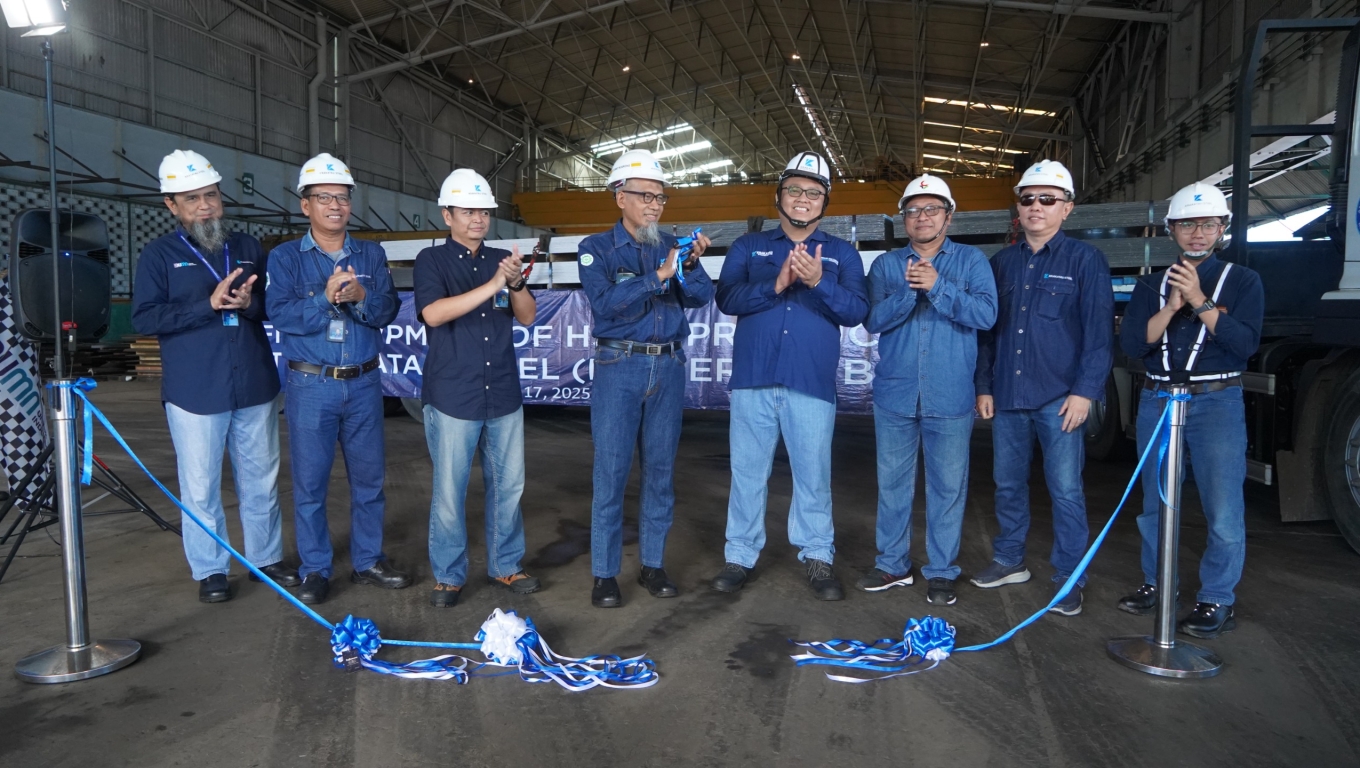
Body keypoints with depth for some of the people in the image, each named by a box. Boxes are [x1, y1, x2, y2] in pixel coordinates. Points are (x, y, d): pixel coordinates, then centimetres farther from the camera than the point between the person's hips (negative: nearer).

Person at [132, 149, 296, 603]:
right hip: (195, 392, -3)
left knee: (261, 480, 11)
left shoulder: (247, 248, 12)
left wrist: (250, 303, -12)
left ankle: (266, 558, 26)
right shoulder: (159, 255, 2)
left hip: (255, 386, 3)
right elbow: (144, 318, -8)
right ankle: (210, 570, 19)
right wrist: (209, 303, -17)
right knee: (201, 487, 4)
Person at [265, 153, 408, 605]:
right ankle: (315, 570, 19)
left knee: (368, 477, 9)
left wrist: (360, 296, -23)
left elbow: (387, 312, -4)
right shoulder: (285, 258, 1)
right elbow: (280, 314, -12)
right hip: (310, 385, -2)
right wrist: (326, 299, -25)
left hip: (363, 384, 2)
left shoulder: (371, 255, 8)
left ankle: (368, 561, 24)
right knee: (310, 482, 4)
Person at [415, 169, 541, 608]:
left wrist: (516, 283, -17)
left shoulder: (502, 260, 10)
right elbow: (433, 313, -18)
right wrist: (491, 286, -25)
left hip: (504, 395, 4)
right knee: (449, 491, 4)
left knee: (508, 485, 11)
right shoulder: (432, 260, -1)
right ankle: (448, 575, 20)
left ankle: (505, 565, 27)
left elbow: (528, 317, 3)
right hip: (452, 398, -4)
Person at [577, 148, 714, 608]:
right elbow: (605, 304, -15)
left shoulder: (672, 246, 10)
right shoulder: (597, 249, 1)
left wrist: (691, 265, -19)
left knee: (661, 468, 8)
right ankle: (604, 574, 9)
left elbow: (701, 298, -1)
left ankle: (653, 564, 20)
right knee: (612, 471, -2)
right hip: (619, 366, -3)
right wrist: (658, 277, -22)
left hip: (668, 367, 3)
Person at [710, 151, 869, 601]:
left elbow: (856, 311, -2)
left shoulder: (842, 253, 12)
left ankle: (817, 558, 18)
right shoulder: (748, 247, 12)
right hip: (753, 380, 1)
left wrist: (818, 282, -18)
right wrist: (776, 284, -19)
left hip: (812, 382, 0)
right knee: (747, 472, 6)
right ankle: (740, 556, 18)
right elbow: (727, 298, -4)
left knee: (813, 475, 4)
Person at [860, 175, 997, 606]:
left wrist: (937, 287, -19)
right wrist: (909, 291, -19)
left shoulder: (971, 261, 4)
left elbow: (986, 315, -11)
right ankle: (893, 564, 24)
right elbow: (873, 320, -4)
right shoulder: (886, 265, 8)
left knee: (948, 487, 4)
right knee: (892, 483, 10)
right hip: (895, 395, 2)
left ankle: (941, 572, 18)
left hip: (950, 398, -2)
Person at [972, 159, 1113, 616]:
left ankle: (1069, 580, 11)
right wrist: (984, 385, 10)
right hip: (1007, 395, 5)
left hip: (1059, 398, -4)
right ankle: (1009, 561, 28)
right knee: (1008, 483, 13)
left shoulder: (1085, 260, 0)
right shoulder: (1002, 263, 13)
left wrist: (1085, 391, -13)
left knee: (1065, 489, 0)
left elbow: (1099, 331, -5)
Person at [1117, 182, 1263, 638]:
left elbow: (1245, 343, -11)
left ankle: (1217, 600, 6)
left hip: (1217, 401, -3)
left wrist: (1201, 301, -18)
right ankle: (1155, 584, 25)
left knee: (1224, 511, -7)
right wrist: (1170, 308, -14)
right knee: (1154, 504, 11)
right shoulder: (1152, 286, 12)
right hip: (1156, 400, 4)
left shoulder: (1242, 281, 4)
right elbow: (1131, 344, -1)